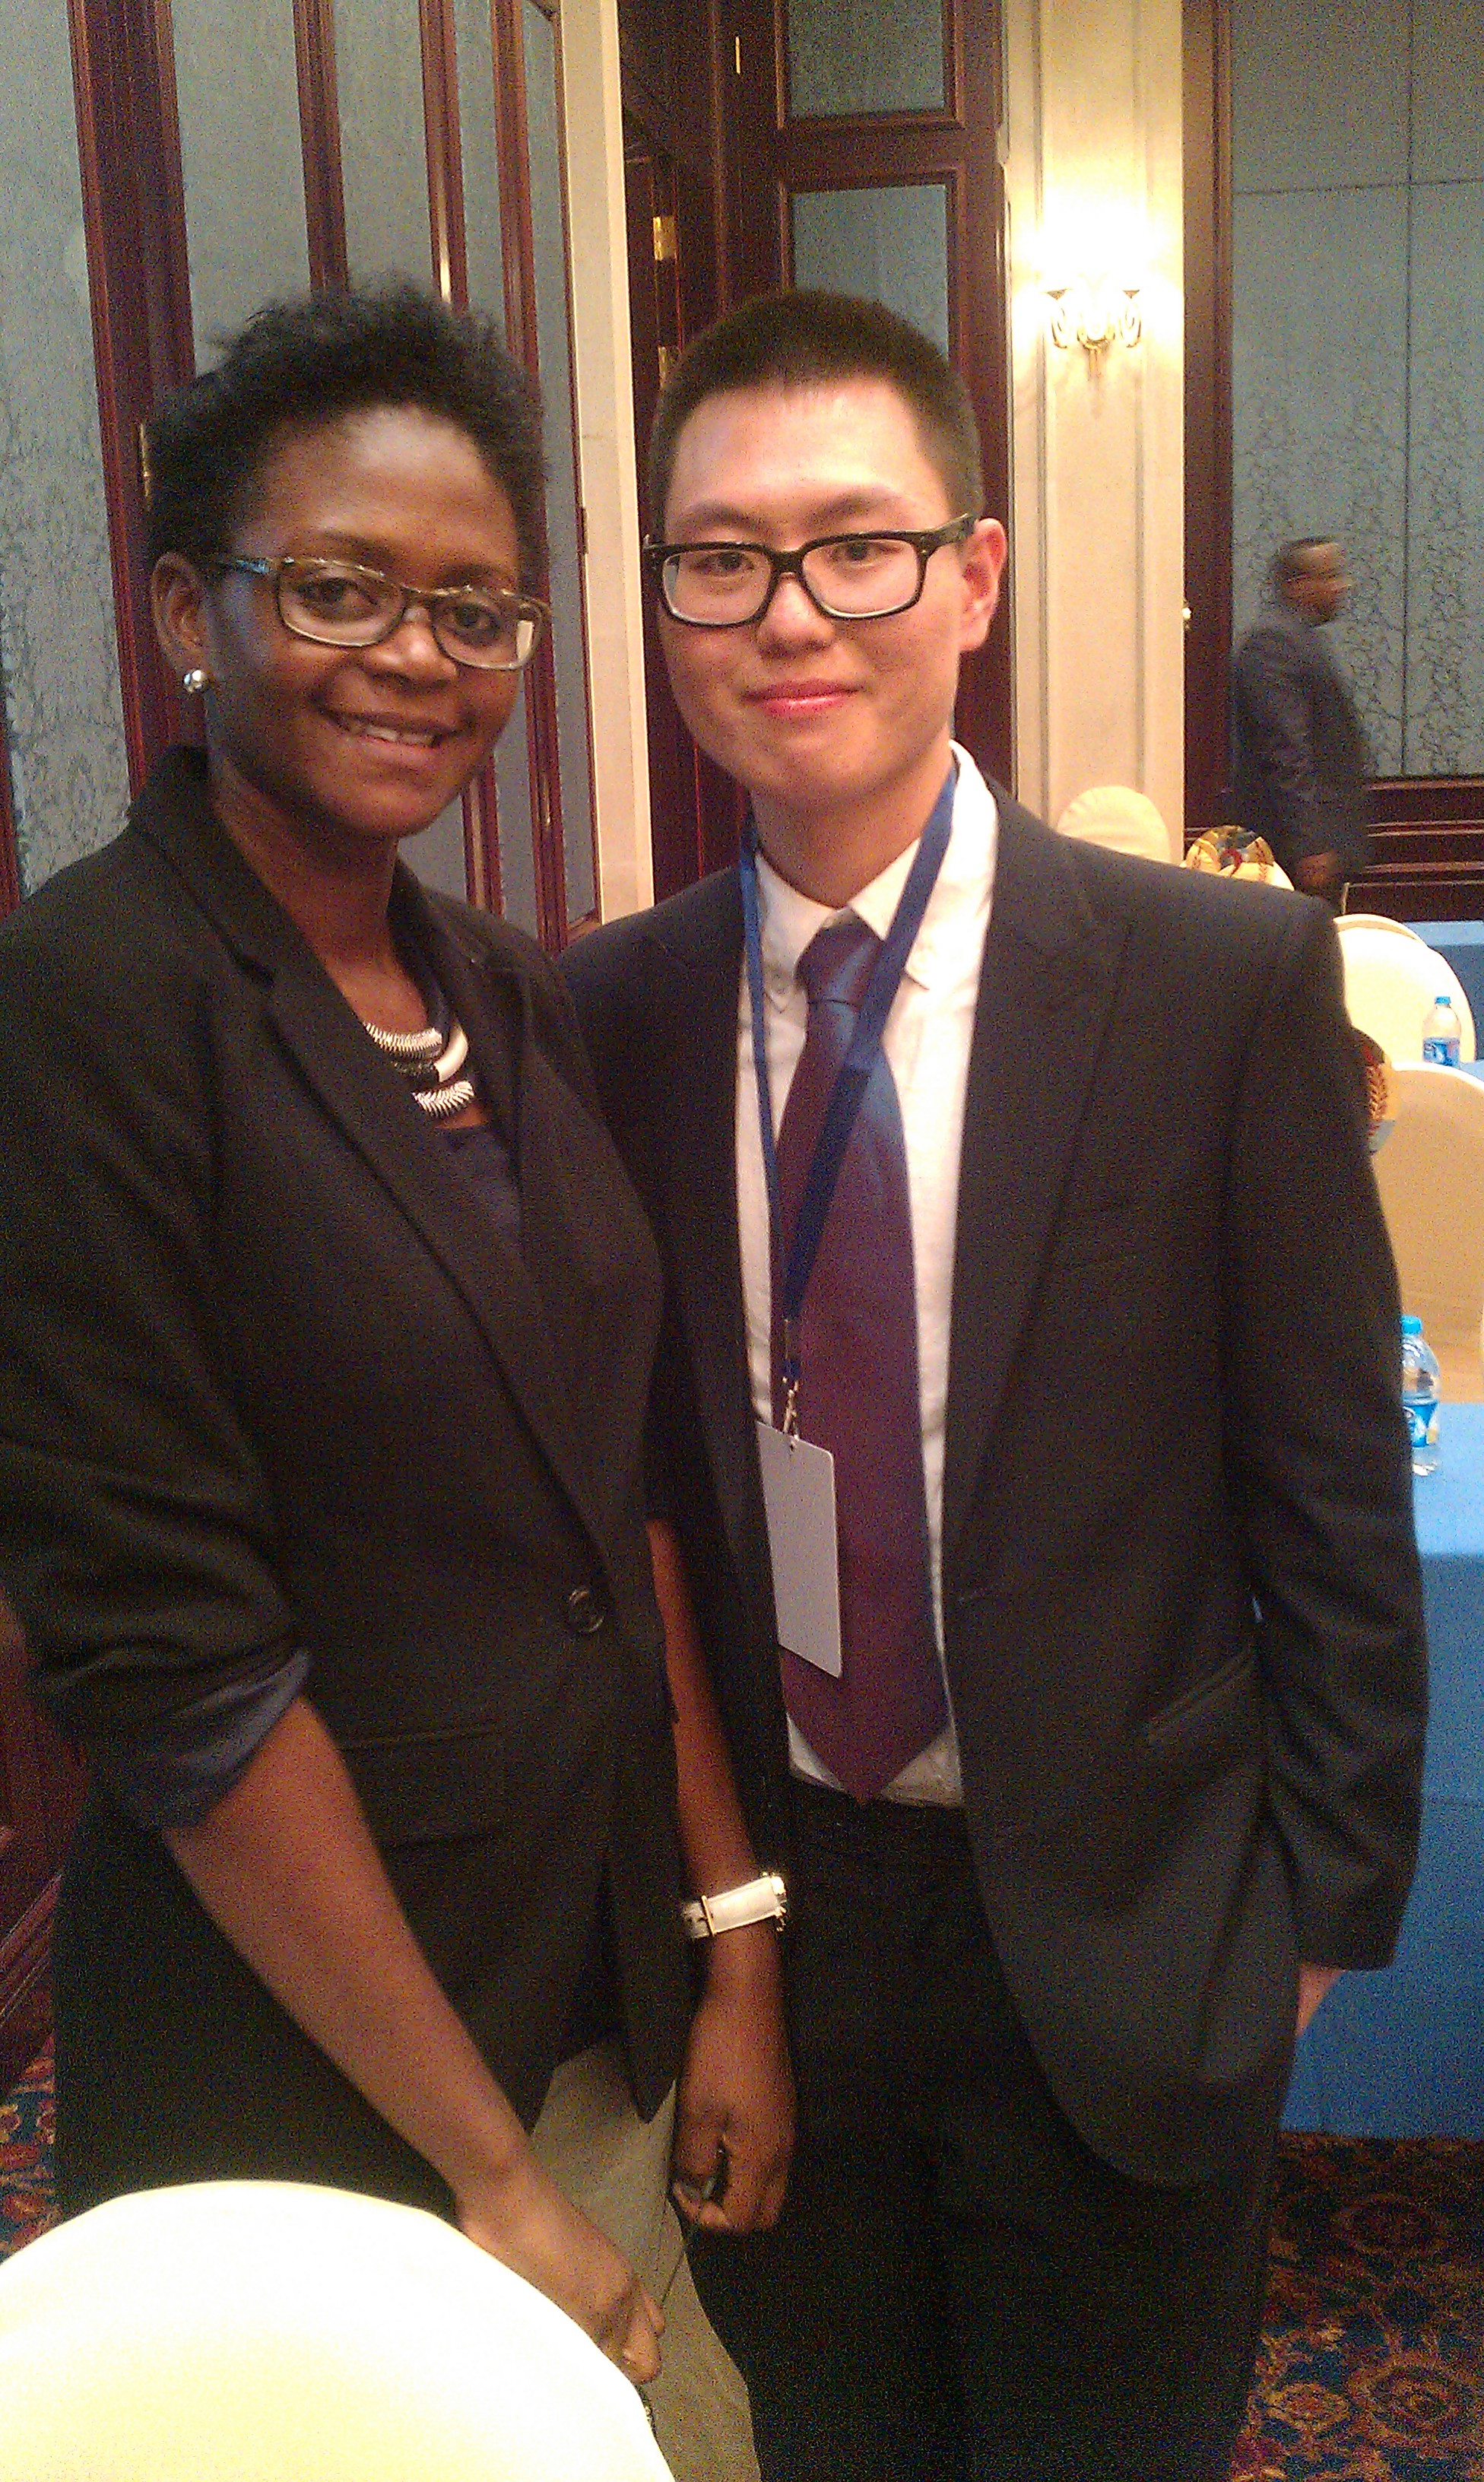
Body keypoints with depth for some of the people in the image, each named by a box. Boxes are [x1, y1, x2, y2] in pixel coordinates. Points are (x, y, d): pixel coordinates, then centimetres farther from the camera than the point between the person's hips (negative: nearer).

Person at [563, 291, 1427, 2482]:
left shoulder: (1227, 979, -14)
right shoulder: (611, 1015, -5)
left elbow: (1333, 1498, -8)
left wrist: (1320, 1903, -3)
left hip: (1120, 1944, -2)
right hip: (759, 1912, 3)